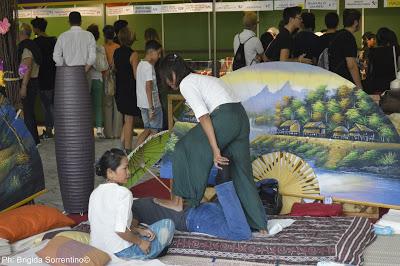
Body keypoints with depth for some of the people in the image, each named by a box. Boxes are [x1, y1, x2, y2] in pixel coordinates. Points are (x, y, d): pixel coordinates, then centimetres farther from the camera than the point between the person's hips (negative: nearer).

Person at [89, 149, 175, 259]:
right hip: (121, 253, -8)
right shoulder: (123, 193, -19)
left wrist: (138, 230, 10)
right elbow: (120, 230, -28)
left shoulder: (95, 193, 5)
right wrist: (140, 242, -13)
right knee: (167, 224, 6)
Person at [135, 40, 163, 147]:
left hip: (142, 103, 9)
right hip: (152, 104, -9)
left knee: (148, 129, 15)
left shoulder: (141, 64, 13)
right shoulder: (149, 66, -16)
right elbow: (148, 87, -22)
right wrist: (151, 108, -22)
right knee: (155, 131, 0)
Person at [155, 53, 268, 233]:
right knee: (241, 170, 13)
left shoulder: (186, 84, 1)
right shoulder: (202, 79, 29)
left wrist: (215, 150, -14)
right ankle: (260, 225, 16)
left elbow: (203, 116, -11)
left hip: (225, 118, -9)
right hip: (242, 118, 9)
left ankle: (179, 201, 10)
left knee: (185, 150, 7)